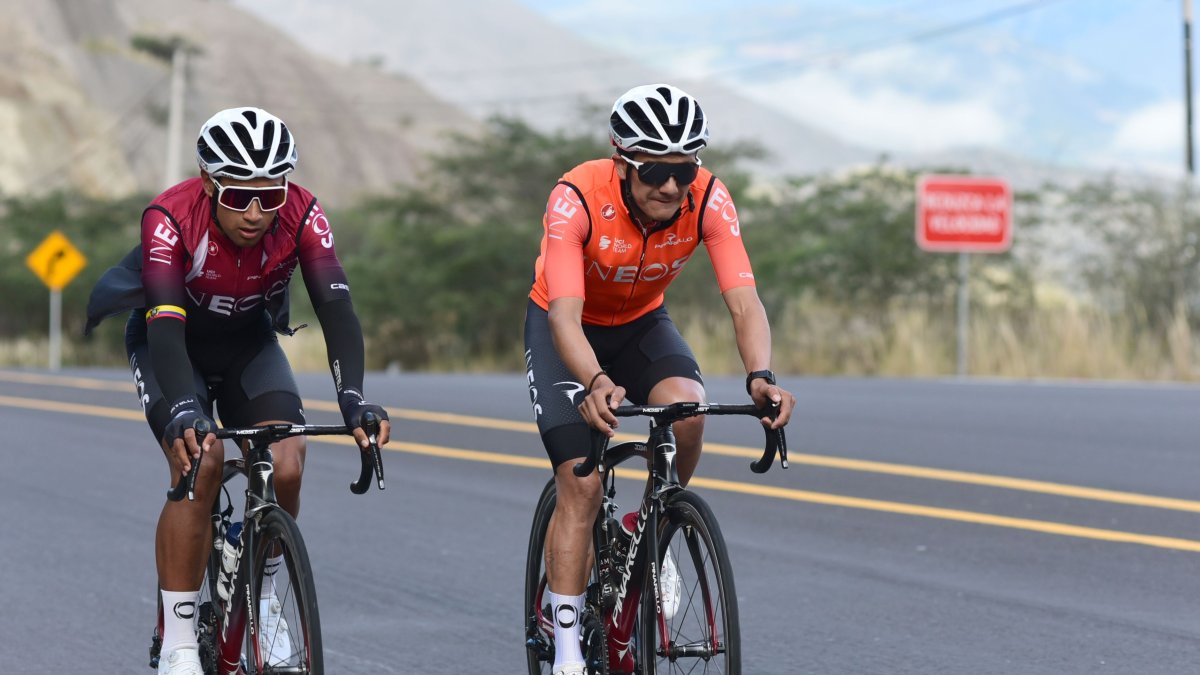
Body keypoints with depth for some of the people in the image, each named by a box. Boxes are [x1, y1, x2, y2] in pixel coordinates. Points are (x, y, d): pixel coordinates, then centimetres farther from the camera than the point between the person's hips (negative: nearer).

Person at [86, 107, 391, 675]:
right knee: (200, 467, -25)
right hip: (171, 344, -3)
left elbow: (337, 311, -33)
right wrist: (182, 413, -56)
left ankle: (261, 599, 9)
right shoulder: (171, 218, -34)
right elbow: (165, 327, -41)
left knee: (286, 467, -19)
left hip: (248, 342, 3)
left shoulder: (302, 216, -26)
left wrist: (353, 399, -48)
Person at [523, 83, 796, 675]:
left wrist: (760, 376, -53)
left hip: (641, 322, 3)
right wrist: (595, 384, -63)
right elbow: (565, 315, -43)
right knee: (580, 484, -15)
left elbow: (743, 299, -34)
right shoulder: (576, 199, -35)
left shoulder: (707, 200, -27)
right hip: (566, 327, -2)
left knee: (685, 409, -29)